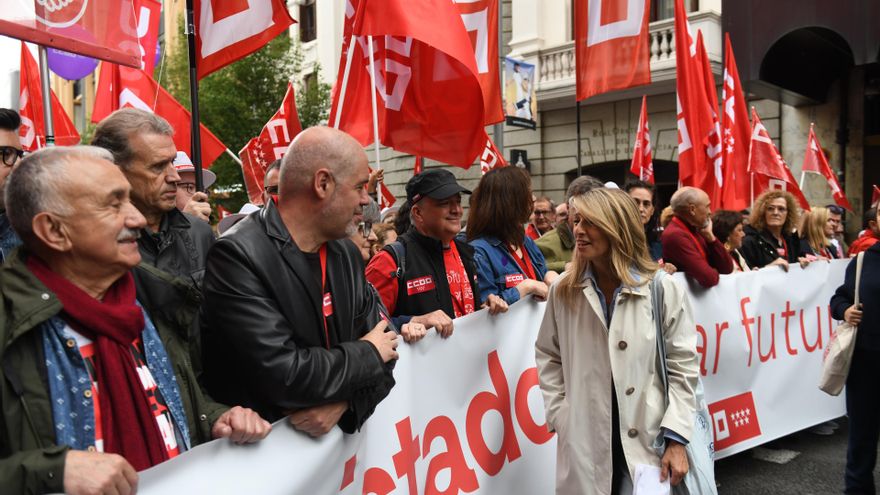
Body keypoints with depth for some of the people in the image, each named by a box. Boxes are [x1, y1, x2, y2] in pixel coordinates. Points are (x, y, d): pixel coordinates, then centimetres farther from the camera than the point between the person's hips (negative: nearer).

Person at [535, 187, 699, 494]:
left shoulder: (664, 289, -7)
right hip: (584, 440, 2)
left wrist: (676, 439, -6)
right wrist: (559, 415, 1)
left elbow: (682, 366, -3)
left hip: (648, 441, -1)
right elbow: (548, 357, 8)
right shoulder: (563, 291, -1)